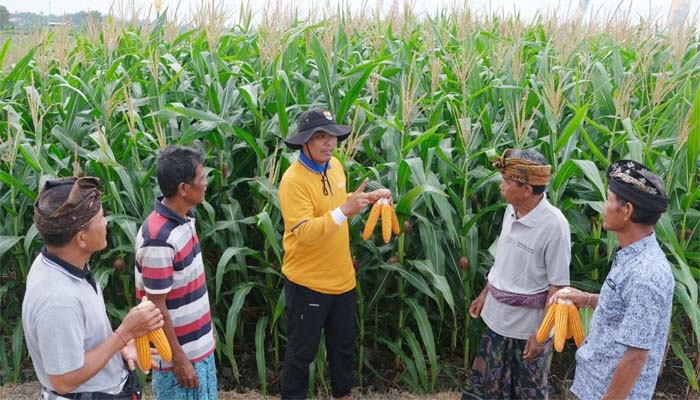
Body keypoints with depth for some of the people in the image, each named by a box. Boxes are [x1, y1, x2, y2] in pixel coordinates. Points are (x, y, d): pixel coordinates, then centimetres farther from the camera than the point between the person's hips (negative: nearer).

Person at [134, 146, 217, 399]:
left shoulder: (184, 219, -1)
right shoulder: (159, 238, -27)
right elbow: (156, 307, -22)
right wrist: (178, 359, -16)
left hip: (199, 345, 8)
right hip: (179, 353, -8)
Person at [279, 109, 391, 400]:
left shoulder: (335, 165, 1)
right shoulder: (294, 180, -23)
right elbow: (304, 232, -31)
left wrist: (367, 198, 5)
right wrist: (345, 210, -40)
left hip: (342, 277, 8)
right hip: (308, 282, -7)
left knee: (344, 343, 24)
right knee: (302, 350, 12)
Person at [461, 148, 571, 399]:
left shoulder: (553, 225, -24)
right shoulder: (511, 211, -2)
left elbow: (558, 286, -19)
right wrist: (485, 294, 16)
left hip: (529, 325, -6)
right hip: (497, 317, 6)